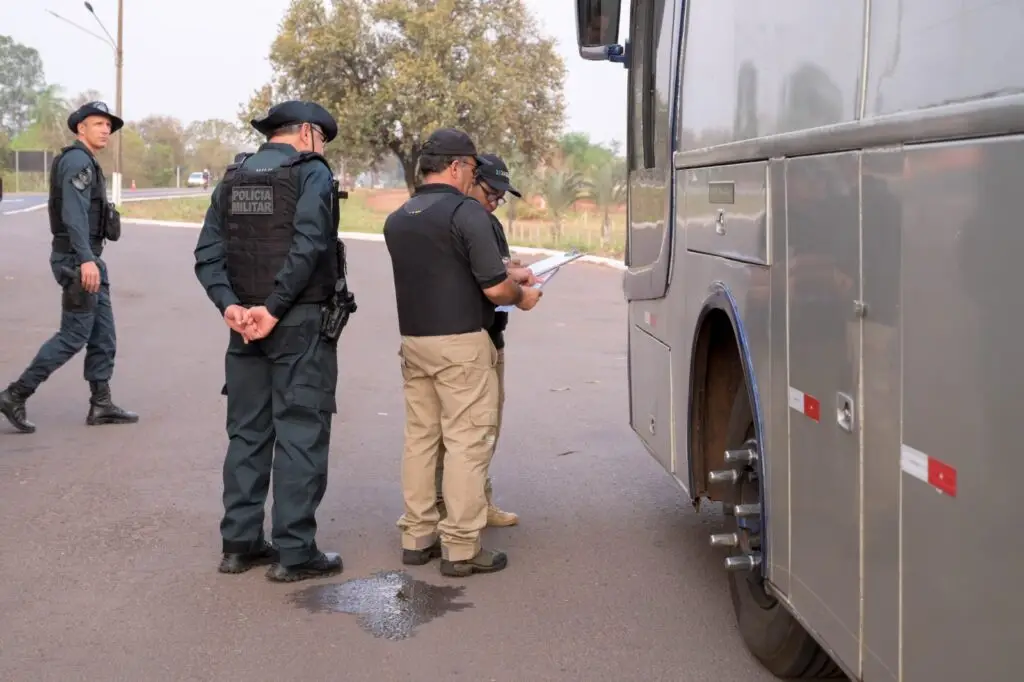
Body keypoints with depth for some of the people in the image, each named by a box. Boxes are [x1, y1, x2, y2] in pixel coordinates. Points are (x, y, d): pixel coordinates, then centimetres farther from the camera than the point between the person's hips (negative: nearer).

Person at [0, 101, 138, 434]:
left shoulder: (86, 162, 18)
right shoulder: (77, 160, -13)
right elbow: (74, 212, -24)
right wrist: (86, 259, -32)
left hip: (87, 258, 10)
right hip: (77, 258, -10)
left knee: (103, 333, 9)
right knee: (74, 334, -7)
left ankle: (101, 405, 13)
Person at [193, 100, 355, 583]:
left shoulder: (233, 179, 13)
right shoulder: (312, 172, -5)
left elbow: (208, 254, 2)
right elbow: (308, 247, -19)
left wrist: (230, 306, -9)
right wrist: (274, 309, -17)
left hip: (245, 324, 6)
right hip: (301, 322, -6)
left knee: (247, 433, 12)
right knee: (300, 434, -1)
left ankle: (239, 543, 16)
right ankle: (294, 552, 1)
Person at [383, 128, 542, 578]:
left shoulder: (396, 220, 10)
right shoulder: (466, 212, -12)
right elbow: (495, 288, -16)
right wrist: (521, 296, 6)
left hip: (413, 340, 7)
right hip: (461, 343, -7)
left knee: (420, 437, 14)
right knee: (467, 441, -2)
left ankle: (417, 536, 19)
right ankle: (461, 548, -1)